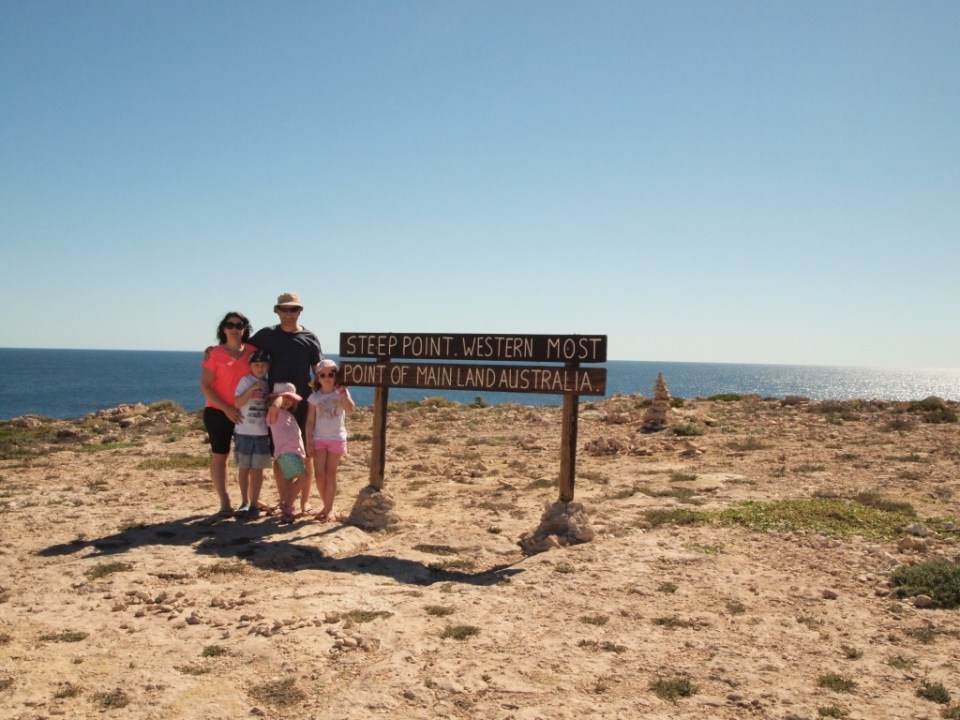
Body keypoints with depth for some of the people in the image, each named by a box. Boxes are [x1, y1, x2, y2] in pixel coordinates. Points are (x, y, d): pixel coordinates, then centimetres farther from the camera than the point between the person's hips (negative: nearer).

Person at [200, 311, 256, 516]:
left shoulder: (252, 351, 2)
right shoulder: (214, 353, -6)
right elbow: (205, 386, -8)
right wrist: (227, 408, -16)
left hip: (246, 412, 3)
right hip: (218, 412, -3)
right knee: (219, 456, 3)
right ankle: (224, 503, 9)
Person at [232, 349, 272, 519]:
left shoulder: (268, 384, 6)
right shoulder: (246, 381, -5)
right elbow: (237, 403, -14)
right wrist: (252, 389, -21)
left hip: (262, 433, 2)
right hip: (244, 432, -2)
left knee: (257, 469, 4)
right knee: (244, 468, 7)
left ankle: (254, 504, 9)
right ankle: (245, 502, 16)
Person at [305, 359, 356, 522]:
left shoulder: (341, 393, -3)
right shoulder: (315, 397, 3)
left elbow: (350, 409, -23)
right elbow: (310, 421, 3)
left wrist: (342, 392, -27)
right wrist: (309, 442, -3)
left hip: (336, 438, -2)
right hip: (319, 439, 2)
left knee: (331, 474, 0)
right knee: (319, 474, 0)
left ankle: (329, 509, 6)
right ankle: (327, 506, 16)